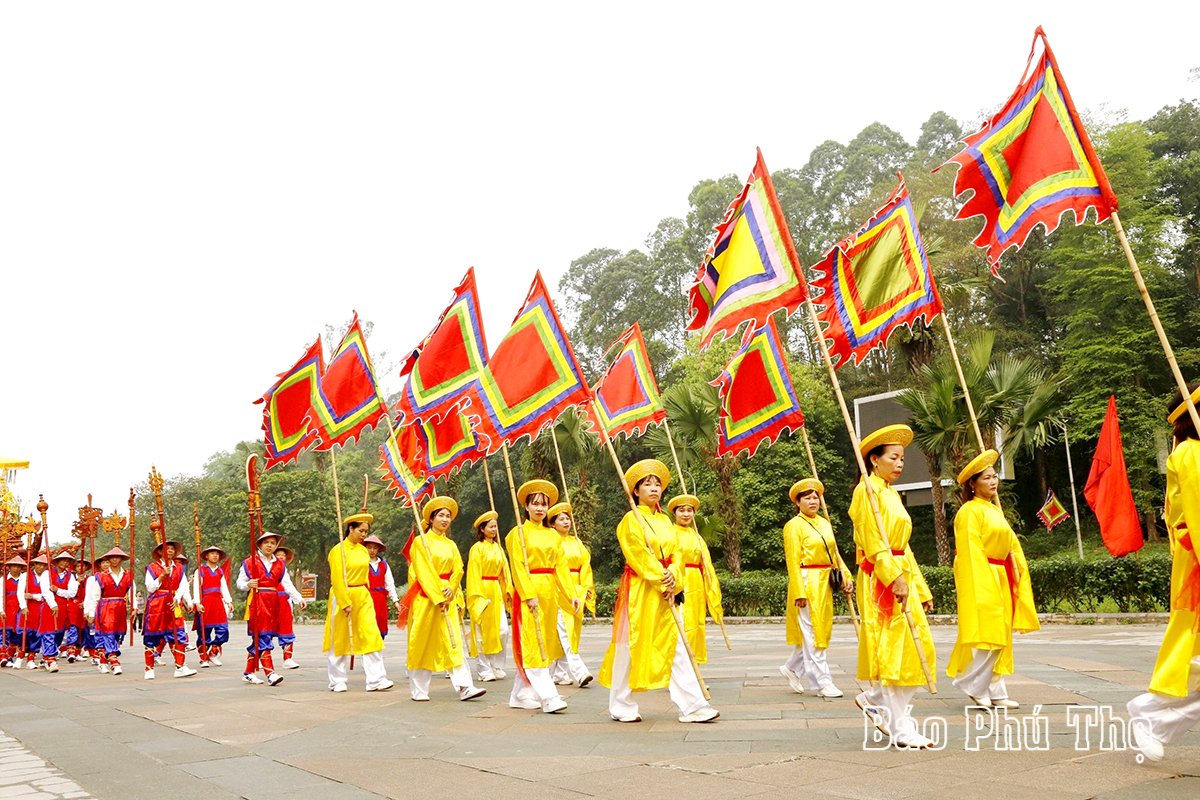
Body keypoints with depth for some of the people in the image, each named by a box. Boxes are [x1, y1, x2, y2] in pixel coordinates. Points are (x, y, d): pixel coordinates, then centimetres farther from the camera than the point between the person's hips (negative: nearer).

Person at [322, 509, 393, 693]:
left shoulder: (363, 550, 10)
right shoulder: (338, 550, -10)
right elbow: (337, 579, -14)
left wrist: (364, 594, 15)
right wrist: (345, 603, -18)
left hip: (363, 597, 6)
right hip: (343, 596, -6)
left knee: (372, 636, -4)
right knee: (340, 640, 5)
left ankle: (376, 680, -5)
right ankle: (337, 681, 18)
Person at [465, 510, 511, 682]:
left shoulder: (498, 548, 14)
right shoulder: (477, 548, -5)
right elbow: (473, 573, -8)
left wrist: (508, 590, 6)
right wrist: (477, 595, -14)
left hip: (497, 592, 6)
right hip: (482, 591, -6)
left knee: (502, 631, -1)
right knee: (482, 632, -1)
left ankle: (498, 667, 10)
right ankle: (485, 670, 6)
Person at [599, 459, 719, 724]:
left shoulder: (664, 520, 15)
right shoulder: (631, 520, -4)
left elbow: (676, 554, 9)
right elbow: (639, 556, -13)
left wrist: (673, 576, -10)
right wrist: (661, 581, -14)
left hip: (664, 592, 6)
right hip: (639, 590, -6)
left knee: (675, 647, 1)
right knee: (630, 647, 1)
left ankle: (692, 706, -1)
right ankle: (621, 707, 13)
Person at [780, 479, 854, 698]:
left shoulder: (825, 523, 15)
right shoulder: (794, 526, -7)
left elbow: (834, 554, 16)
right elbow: (793, 561, -13)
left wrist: (846, 576, 2)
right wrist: (799, 592, -18)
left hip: (824, 585, 8)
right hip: (807, 584, -8)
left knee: (821, 630, 13)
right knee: (812, 633, -3)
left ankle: (793, 668, 28)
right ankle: (822, 682, 1)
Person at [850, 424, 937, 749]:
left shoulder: (892, 494, 19)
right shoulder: (867, 491, -7)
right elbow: (873, 542, -16)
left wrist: (920, 588, 18)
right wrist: (895, 578, -23)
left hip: (901, 578, 9)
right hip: (880, 580, -9)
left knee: (918, 649, 7)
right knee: (893, 649, -6)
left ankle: (873, 699, 22)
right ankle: (901, 730, 0)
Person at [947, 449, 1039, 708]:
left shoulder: (995, 510, 17)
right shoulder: (970, 511, -10)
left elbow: (1011, 545, 20)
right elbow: (970, 550, -16)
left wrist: (1016, 577, 12)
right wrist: (982, 586, -21)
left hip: (1001, 580, 9)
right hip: (981, 579, -9)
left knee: (1001, 637, 9)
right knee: (987, 637, -9)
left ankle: (994, 691, 15)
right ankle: (974, 687, 4)